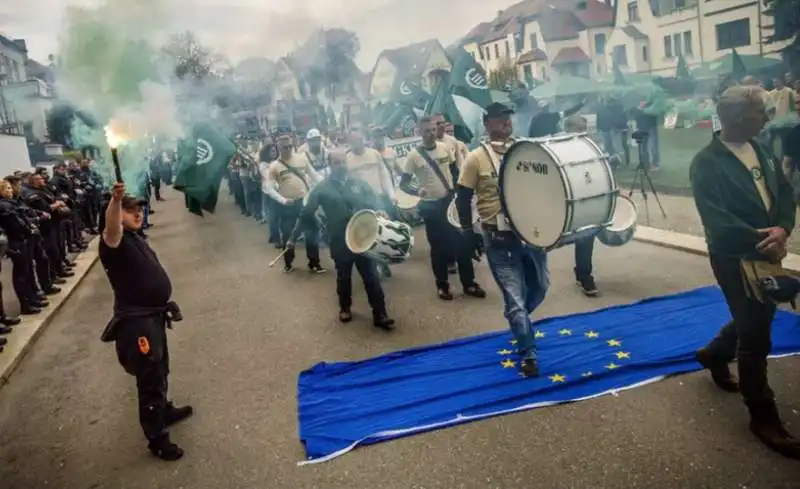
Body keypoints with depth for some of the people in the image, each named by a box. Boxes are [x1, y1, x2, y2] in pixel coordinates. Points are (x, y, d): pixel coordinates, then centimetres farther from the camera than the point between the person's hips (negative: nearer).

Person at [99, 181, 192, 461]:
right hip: (136, 322, -10)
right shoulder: (115, 240, -17)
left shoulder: (134, 238, 13)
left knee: (160, 371, 26)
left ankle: (165, 411, 48)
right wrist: (116, 200, -61)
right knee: (150, 378, 0)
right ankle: (157, 438, 13)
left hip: (153, 315, 10)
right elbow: (111, 228, -42)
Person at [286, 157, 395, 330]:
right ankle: (345, 308, 38)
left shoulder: (359, 183, 3)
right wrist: (294, 237, 0)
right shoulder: (322, 188, -3)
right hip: (339, 241, -1)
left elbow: (374, 203, 7)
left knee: (371, 276, 4)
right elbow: (306, 213, -1)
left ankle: (380, 314, 12)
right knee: (343, 276, 16)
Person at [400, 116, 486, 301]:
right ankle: (442, 285, 23)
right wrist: (417, 191, -27)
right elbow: (403, 184, -8)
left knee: (461, 242, 7)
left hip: (450, 201, 3)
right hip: (430, 206, -3)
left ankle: (469, 283, 19)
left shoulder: (445, 148, 0)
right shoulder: (413, 155, -11)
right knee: (438, 246, 6)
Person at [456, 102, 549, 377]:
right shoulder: (476, 158, -7)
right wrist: (468, 232, -9)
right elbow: (463, 198, -4)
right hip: (499, 238, -5)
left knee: (539, 287, 18)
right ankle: (527, 355, 14)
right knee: (515, 297, 0)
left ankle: (517, 320, 48)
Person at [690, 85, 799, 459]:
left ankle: (714, 355, 49)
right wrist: (761, 241, -21)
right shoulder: (707, 163, -16)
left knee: (757, 320, 21)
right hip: (735, 258, -7)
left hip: (766, 252, 8)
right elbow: (717, 221, -22)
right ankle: (763, 417, 16)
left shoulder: (761, 150, 7)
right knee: (755, 335, 1)